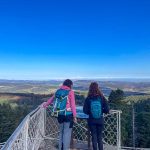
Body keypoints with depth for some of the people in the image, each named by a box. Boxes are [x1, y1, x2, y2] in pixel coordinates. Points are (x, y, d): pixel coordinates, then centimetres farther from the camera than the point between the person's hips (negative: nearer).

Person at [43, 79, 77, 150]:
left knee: (61, 132, 18)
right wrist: (74, 115, -5)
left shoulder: (58, 91, 9)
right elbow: (72, 105, -10)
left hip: (59, 115, 6)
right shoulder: (70, 92, -7)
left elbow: (51, 99, 22)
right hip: (68, 115, -6)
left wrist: (45, 105, 39)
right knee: (67, 133, 1)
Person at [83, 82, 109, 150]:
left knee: (94, 136, 13)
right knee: (100, 136, 17)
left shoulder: (88, 99, -10)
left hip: (92, 121, -1)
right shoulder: (102, 98, -9)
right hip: (100, 120, 1)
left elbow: (85, 111, -8)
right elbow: (107, 110, -7)